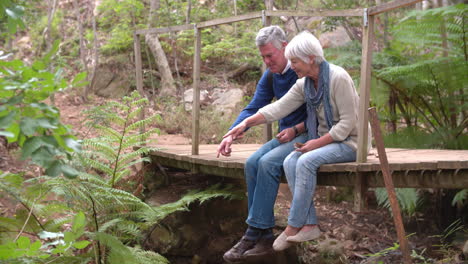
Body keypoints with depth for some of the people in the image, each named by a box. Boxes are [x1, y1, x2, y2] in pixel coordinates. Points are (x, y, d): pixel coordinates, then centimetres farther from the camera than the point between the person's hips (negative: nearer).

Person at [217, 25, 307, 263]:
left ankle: (254, 232, -23)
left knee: (268, 162, -28)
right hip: (286, 135, 7)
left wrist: (296, 130, -22)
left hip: (308, 134, -7)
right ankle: (264, 237, -18)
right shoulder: (269, 77, 9)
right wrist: (231, 135, -10)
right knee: (252, 163, -16)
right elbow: (253, 109, 5)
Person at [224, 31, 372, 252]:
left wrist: (318, 142, -21)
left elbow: (348, 122, -19)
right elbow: (279, 108, 0)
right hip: (326, 140, 8)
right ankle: (310, 225, -20)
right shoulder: (304, 84, 5)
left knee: (306, 162, -29)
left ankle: (294, 226, -20)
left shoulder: (338, 78, -18)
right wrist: (246, 123, -9)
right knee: (290, 162, -17)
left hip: (349, 141, -8)